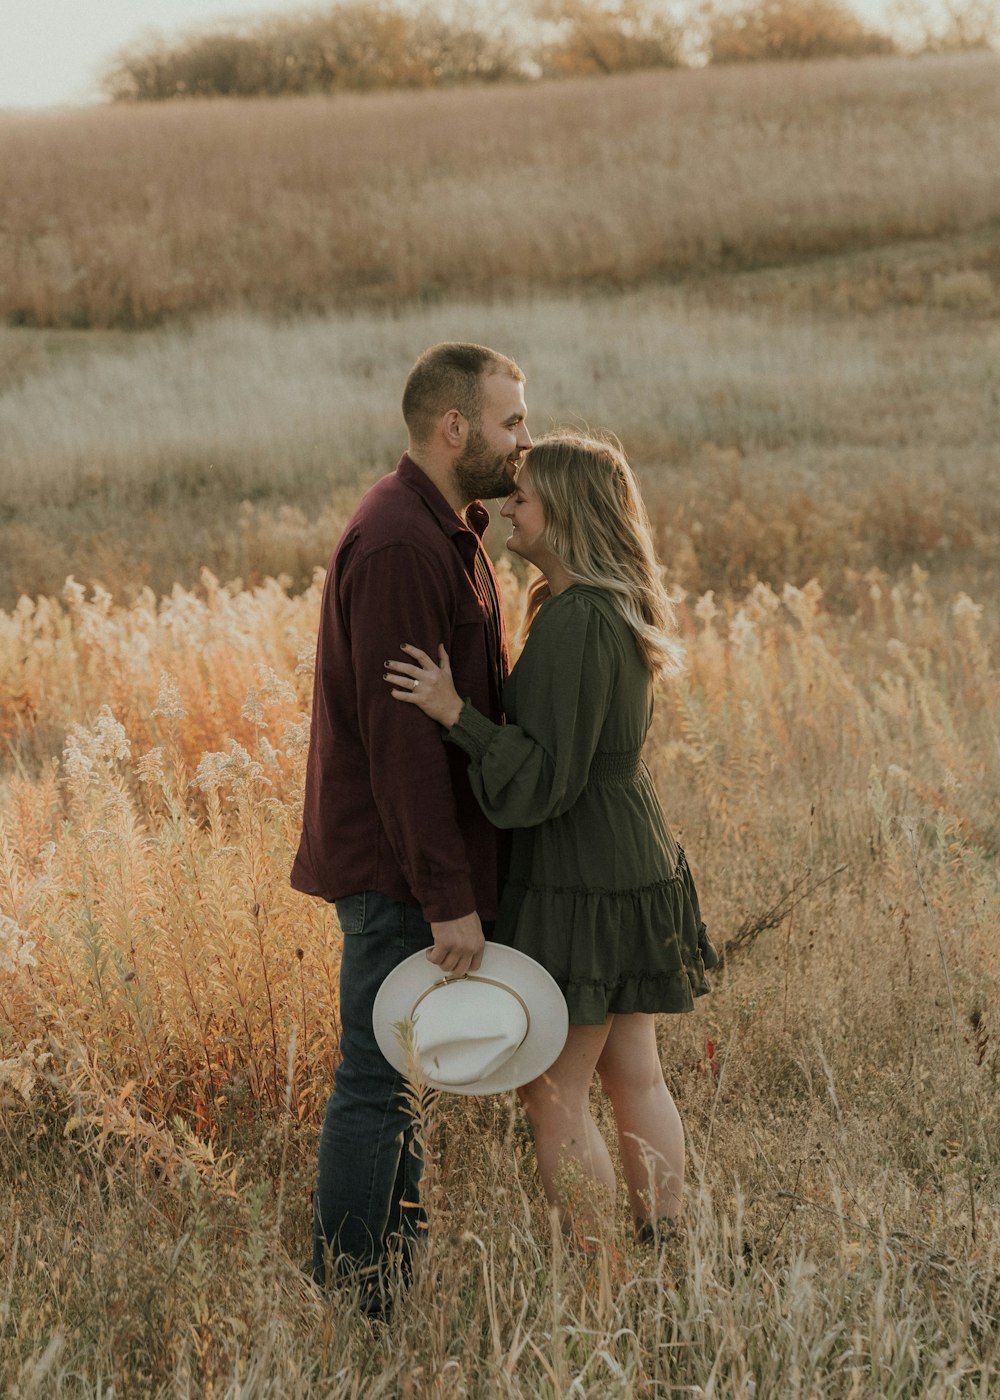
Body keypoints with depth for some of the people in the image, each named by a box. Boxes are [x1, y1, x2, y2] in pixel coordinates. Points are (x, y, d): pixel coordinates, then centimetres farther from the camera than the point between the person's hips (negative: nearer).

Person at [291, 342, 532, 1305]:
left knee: (395, 1064, 19)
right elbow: (401, 738, -25)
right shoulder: (398, 546, -22)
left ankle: (398, 1258, 32)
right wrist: (449, 898, -24)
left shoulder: (441, 529, 12)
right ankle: (346, 1292, 8)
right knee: (375, 1077, -2)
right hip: (397, 864, -10)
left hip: (414, 861, 10)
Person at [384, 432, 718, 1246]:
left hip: (583, 880, -10)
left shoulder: (573, 624, -21)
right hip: (637, 864, 10)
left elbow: (547, 779, -22)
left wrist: (456, 714, -26)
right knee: (635, 1076, 15)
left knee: (553, 1095, -2)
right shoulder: (616, 609, 10)